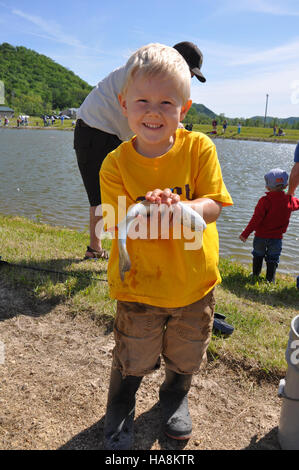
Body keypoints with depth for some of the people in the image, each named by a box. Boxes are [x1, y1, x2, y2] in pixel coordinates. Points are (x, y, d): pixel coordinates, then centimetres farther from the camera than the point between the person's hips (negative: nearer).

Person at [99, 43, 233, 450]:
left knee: (186, 356, 22)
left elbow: (213, 205, -14)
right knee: (134, 360, 14)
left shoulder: (199, 148, -12)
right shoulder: (117, 163, -13)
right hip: (139, 284, -1)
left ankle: (175, 397, 56)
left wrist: (178, 207, -34)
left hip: (195, 282, 2)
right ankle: (120, 407, 48)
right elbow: (114, 224, -15)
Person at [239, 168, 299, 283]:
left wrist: (245, 233, -14)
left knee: (258, 256, 19)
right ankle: (270, 280, 15)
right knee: (273, 259, 13)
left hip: (261, 236, -1)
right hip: (277, 237, 2)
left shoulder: (265, 201, -18)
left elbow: (256, 219, -19)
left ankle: (255, 276, 30)